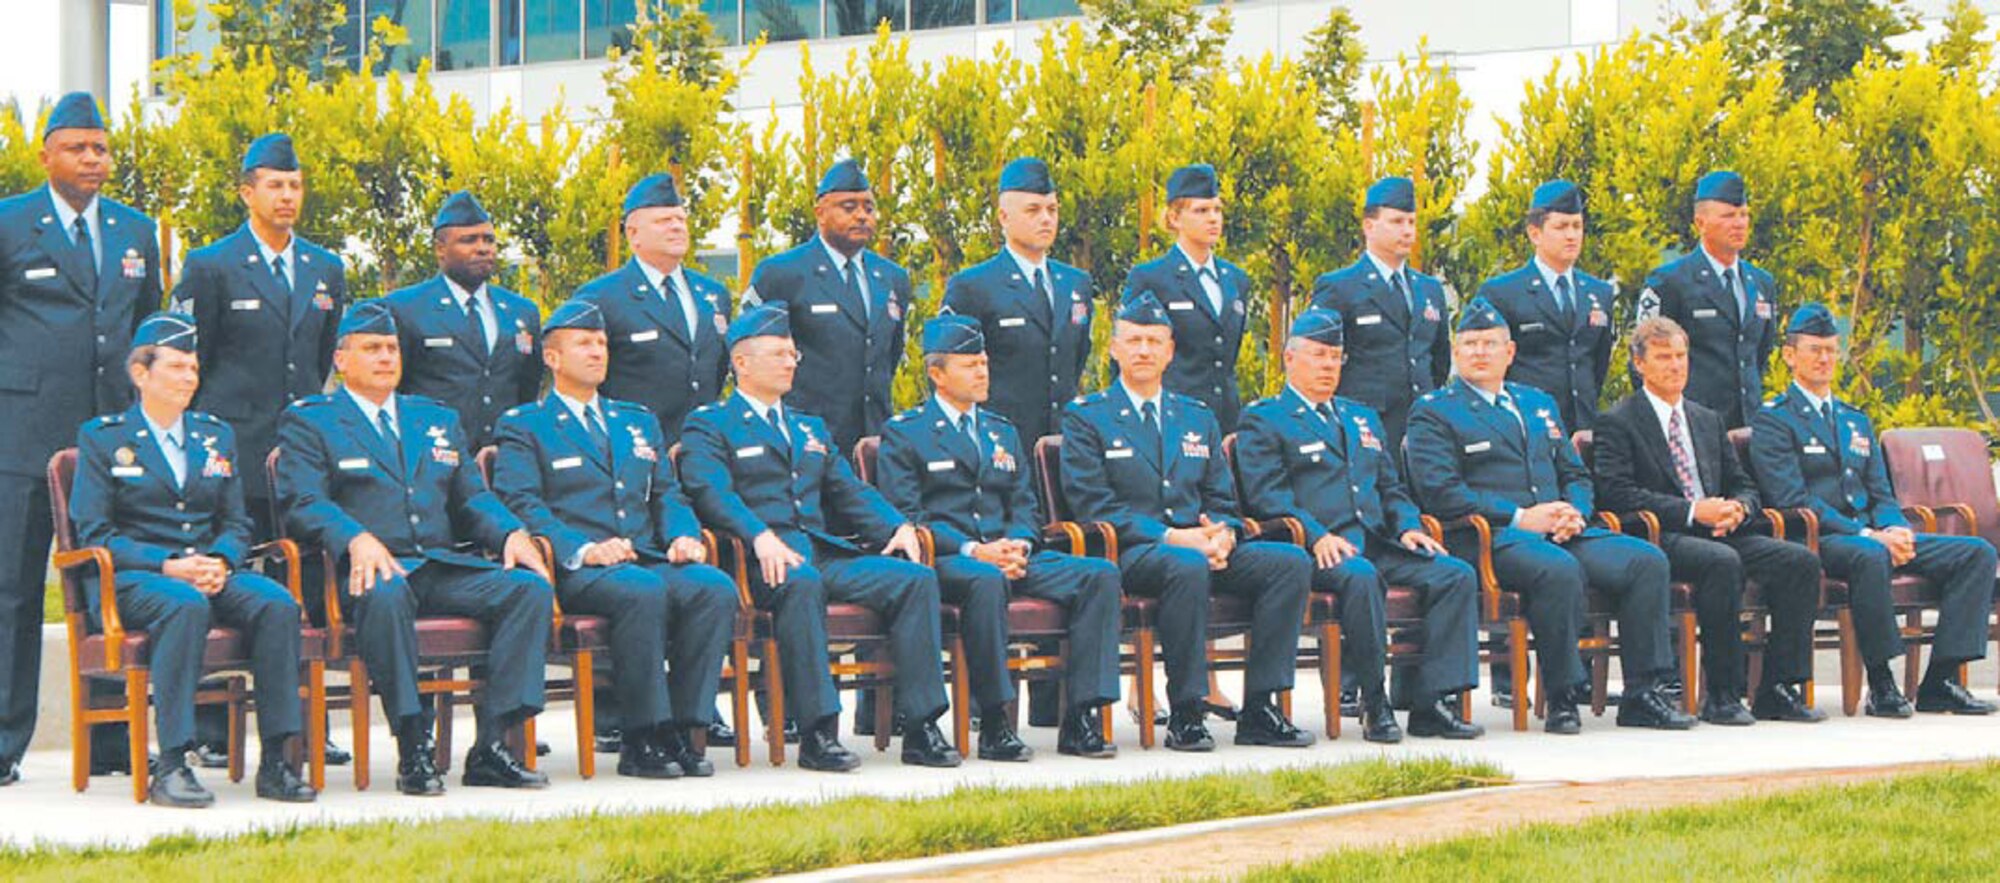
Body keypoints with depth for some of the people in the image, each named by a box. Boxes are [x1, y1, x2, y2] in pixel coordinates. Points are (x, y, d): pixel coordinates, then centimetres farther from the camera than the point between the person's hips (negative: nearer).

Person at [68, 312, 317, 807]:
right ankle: (171, 765, -40)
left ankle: (275, 761, -29)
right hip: (129, 580, -4)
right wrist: (168, 565, -17)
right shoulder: (101, 438, 7)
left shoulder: (217, 437, 21)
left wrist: (220, 561, -7)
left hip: (209, 574, 4)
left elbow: (237, 524, 18)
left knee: (277, 603, -27)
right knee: (185, 606, -39)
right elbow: (93, 534, -2)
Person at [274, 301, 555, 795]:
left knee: (531, 587, -22)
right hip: (371, 569, -5)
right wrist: (356, 540, -24)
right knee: (385, 596, -41)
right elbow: (304, 505, -4)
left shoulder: (438, 420, 27)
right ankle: (413, 749, -34)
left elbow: (471, 497, 22)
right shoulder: (308, 422, 11)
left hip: (444, 567, 5)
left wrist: (512, 533, 0)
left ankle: (491, 746, -23)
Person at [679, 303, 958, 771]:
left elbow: (849, 490, 23)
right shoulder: (709, 425, 9)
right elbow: (711, 492, -8)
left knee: (917, 578, -16)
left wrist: (898, 526, 3)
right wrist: (760, 536, -26)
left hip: (827, 554, 6)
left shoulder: (811, 428, 32)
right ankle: (817, 732, -39)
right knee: (801, 583, -40)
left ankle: (921, 725, -20)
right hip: (768, 562, -6)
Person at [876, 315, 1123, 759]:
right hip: (943, 559, -6)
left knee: (1100, 574, -17)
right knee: (986, 582, -41)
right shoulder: (903, 433, 5)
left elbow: (1026, 504, 20)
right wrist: (972, 550, -18)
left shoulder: (1002, 431, 25)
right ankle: (994, 725, -35)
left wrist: (1018, 544, -5)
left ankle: (1080, 721, -20)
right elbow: (906, 515, -6)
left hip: (1008, 555, 6)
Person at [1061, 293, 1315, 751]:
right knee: (1187, 566, -39)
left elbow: (1222, 499, 19)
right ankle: (1184, 715, -30)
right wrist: (1172, 538, -17)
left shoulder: (1198, 418, 22)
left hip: (1200, 547, 6)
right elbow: (1094, 506, -6)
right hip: (1129, 553, -6)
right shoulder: (1086, 418, 5)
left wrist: (1223, 535, -7)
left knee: (1292, 561, -19)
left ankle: (1259, 711, -18)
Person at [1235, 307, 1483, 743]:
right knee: (1360, 576, -39)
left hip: (1376, 542, 7)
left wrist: (1408, 527, 6)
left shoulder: (1362, 418, 30)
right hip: (1318, 551, -7)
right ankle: (1374, 703, -27)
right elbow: (1267, 497, -6)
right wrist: (1316, 536, -21)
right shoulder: (1263, 421, 8)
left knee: (1456, 575, -17)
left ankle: (1430, 704, -20)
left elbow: (1390, 487, 28)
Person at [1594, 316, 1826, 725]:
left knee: (1801, 561, -15)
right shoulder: (1617, 423, 3)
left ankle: (1777, 690, -14)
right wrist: (1692, 511, -18)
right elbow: (1617, 493, -11)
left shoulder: (1708, 420, 24)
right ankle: (1721, 696, -29)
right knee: (1723, 561, -36)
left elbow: (1743, 486, 23)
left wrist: (1737, 508, -4)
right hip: (1659, 539, -7)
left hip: (1719, 533, 7)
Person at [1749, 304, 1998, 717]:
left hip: (1874, 537, 7)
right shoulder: (1773, 421, 1)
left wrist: (1896, 529, -5)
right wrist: (1867, 536, -19)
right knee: (1870, 557, -41)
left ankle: (1940, 681, -16)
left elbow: (1881, 494, 21)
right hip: (1816, 541, -7)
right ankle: (1881, 686, -29)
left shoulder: (1856, 421, 26)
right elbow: (1792, 500, -11)